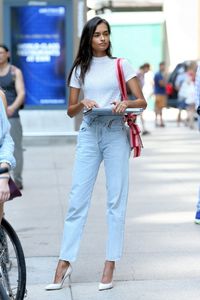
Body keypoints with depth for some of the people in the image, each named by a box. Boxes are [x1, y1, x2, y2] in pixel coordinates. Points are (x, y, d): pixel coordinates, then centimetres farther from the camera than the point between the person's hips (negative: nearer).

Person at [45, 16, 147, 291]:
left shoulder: (121, 65, 5)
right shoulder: (80, 69, 12)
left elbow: (142, 101, 3)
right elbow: (71, 110, 12)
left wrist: (126, 103, -18)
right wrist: (83, 103, -9)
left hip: (115, 133, -2)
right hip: (88, 134, 2)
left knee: (116, 199, -2)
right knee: (78, 198, -2)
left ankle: (110, 265, 3)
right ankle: (64, 263, 0)